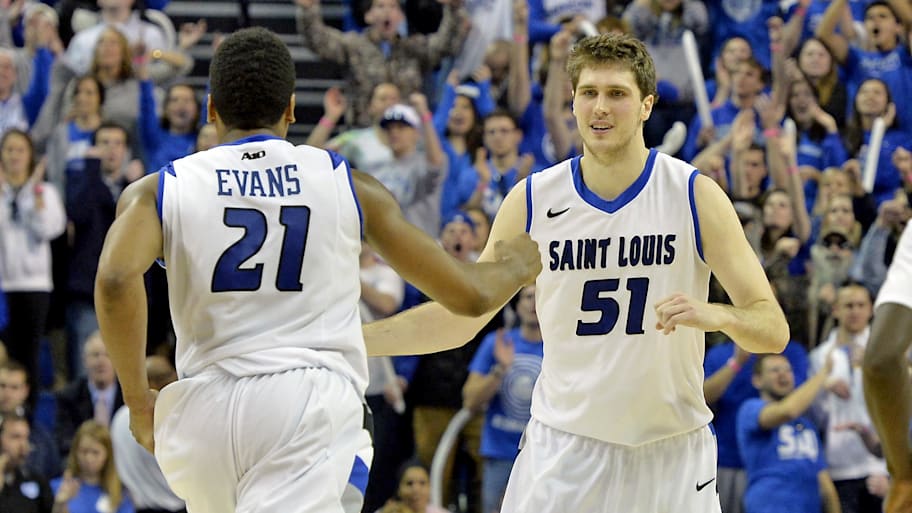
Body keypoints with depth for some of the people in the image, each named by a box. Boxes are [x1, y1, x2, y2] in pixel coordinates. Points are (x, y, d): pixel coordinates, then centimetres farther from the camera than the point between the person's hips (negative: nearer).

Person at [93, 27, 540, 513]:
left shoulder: (158, 192, 9)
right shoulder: (348, 185, 11)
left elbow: (114, 280, -13)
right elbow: (470, 295, 13)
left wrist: (137, 399, -1)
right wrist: (517, 266, 36)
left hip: (203, 408, 3)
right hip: (312, 403, -2)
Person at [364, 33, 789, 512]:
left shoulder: (696, 195, -7)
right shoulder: (532, 199, -2)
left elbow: (774, 330, -8)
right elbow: (458, 318, 9)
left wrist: (717, 316, -31)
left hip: (671, 452, -1)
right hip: (562, 450, 1)